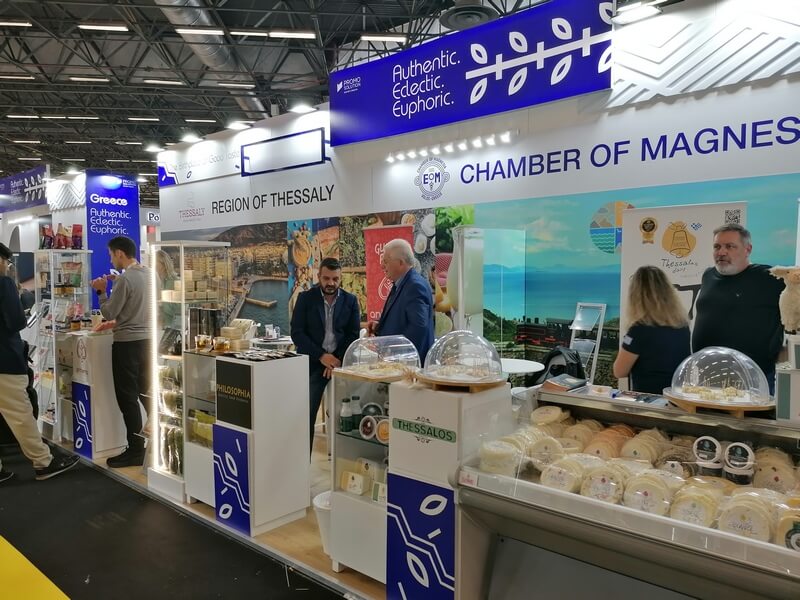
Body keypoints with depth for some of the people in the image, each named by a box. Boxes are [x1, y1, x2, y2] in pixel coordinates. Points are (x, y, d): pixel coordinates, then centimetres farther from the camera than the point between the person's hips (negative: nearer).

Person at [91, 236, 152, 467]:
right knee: (146, 392, 17)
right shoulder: (149, 274, 7)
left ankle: (136, 451, 5)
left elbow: (109, 313, -12)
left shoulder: (124, 279, -17)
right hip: (147, 339, 8)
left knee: (127, 397, 0)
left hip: (127, 343, -8)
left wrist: (102, 291, 1)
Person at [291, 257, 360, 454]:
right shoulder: (306, 298, 1)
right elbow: (297, 333, -4)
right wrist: (322, 356, -13)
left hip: (340, 362, 2)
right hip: (312, 363, -1)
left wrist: (338, 361, -9)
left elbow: (353, 335, 4)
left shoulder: (350, 301, 5)